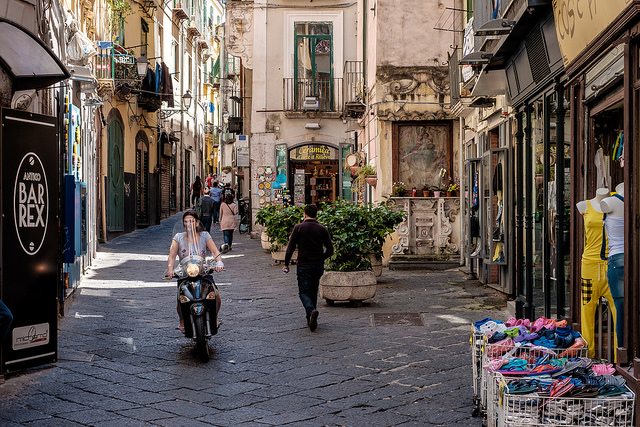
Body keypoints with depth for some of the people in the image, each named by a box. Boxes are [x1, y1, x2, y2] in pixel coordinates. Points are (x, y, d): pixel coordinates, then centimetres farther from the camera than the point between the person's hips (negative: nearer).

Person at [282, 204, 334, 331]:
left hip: (304, 266, -3)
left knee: (304, 292, 2)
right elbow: (330, 250, 4)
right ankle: (310, 319, 19)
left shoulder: (299, 228, -5)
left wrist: (286, 264, 4)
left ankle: (311, 311, -26)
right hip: (318, 266, 3)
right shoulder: (322, 229, 2)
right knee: (313, 292, 16)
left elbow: (290, 248, -6)